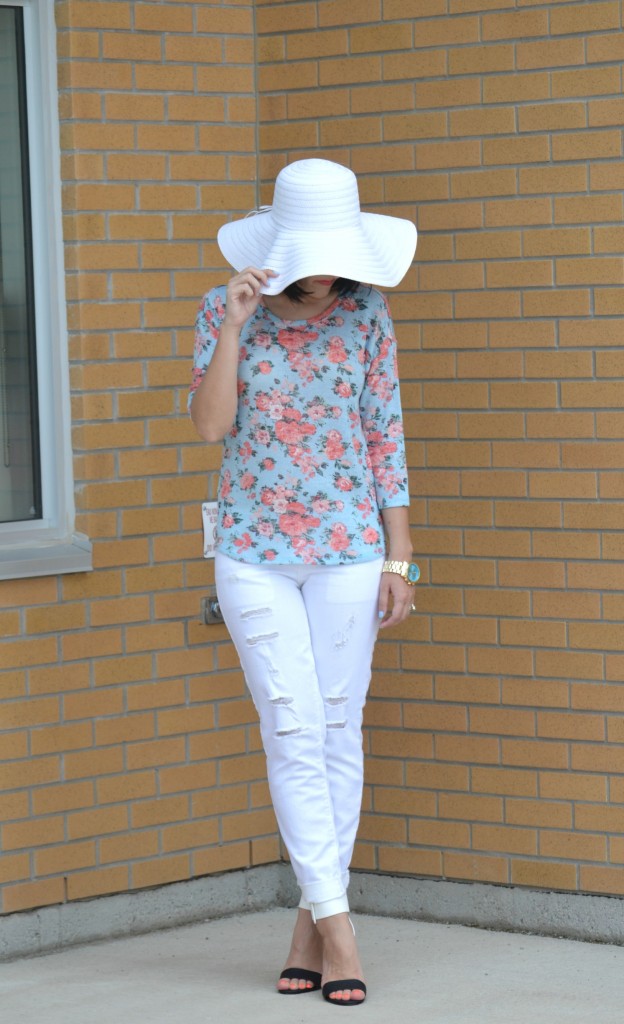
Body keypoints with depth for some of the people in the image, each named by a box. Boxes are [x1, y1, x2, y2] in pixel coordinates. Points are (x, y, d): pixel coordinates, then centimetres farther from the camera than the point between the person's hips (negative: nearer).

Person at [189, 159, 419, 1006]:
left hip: (348, 549, 1)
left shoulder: (366, 316, -1)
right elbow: (209, 425, -12)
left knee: (340, 732, 4)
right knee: (294, 734, -6)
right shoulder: (222, 312, -2)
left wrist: (399, 559, -1)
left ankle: (312, 920, 15)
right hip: (253, 553, -1)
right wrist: (235, 326, -22)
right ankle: (337, 926, -4)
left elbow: (386, 439, 1)